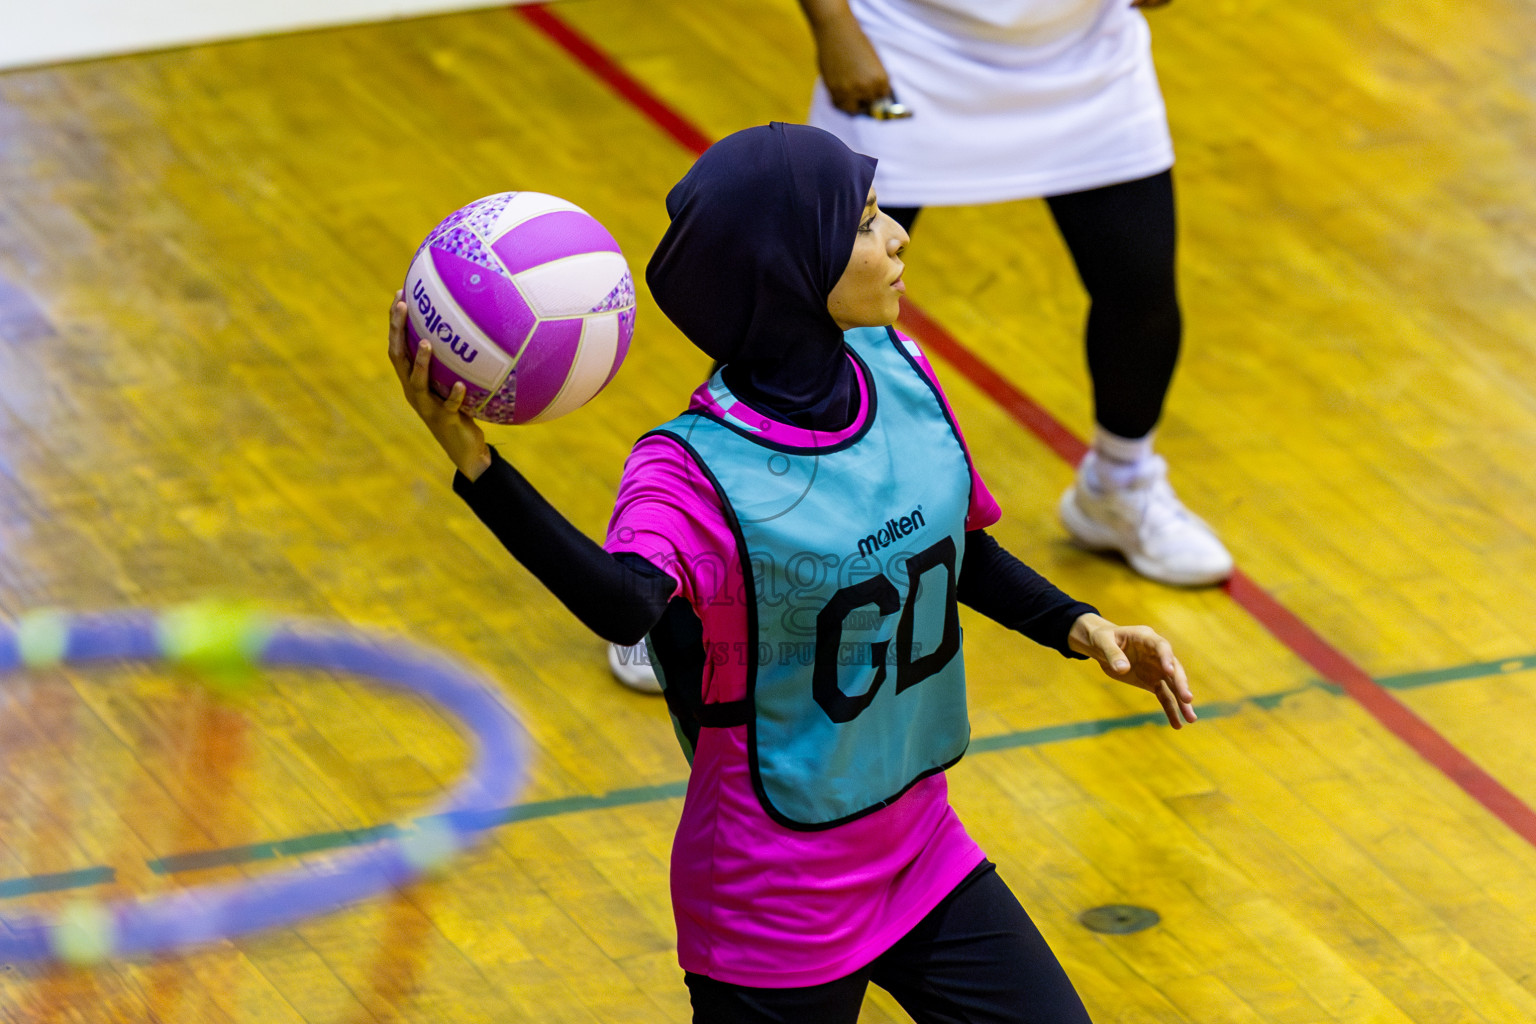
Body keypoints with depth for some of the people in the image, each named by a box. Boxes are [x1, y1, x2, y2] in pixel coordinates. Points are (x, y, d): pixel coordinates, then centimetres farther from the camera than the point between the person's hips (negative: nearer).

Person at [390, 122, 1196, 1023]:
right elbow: (626, 605, -46)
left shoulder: (901, 376, -4)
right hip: (778, 912, -6)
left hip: (923, 854, 6)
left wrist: (1078, 627, 1)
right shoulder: (696, 469, -24)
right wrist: (472, 460, -57)